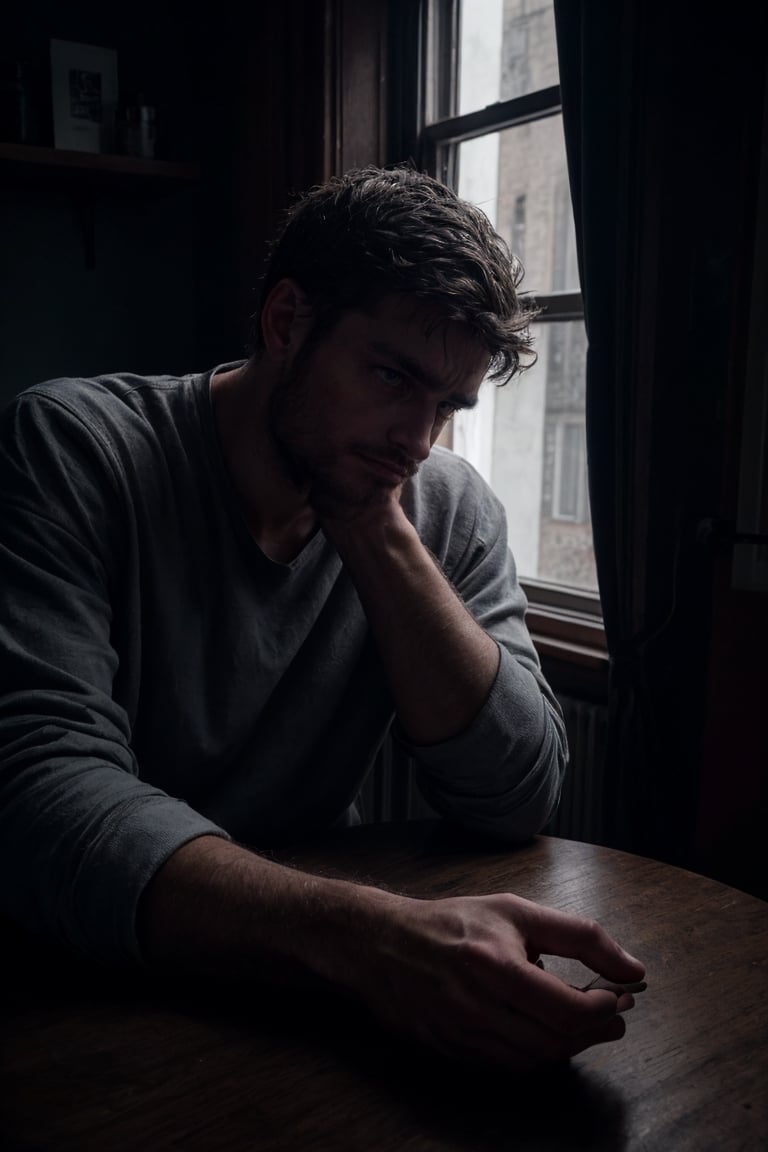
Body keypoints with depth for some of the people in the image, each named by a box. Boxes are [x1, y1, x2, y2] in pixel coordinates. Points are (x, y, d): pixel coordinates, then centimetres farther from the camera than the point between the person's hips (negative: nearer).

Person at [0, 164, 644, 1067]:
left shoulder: (448, 507, -3)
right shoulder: (73, 450, -14)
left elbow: (517, 800, -10)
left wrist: (376, 531, -17)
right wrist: (364, 933, -38)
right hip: (87, 989, -3)